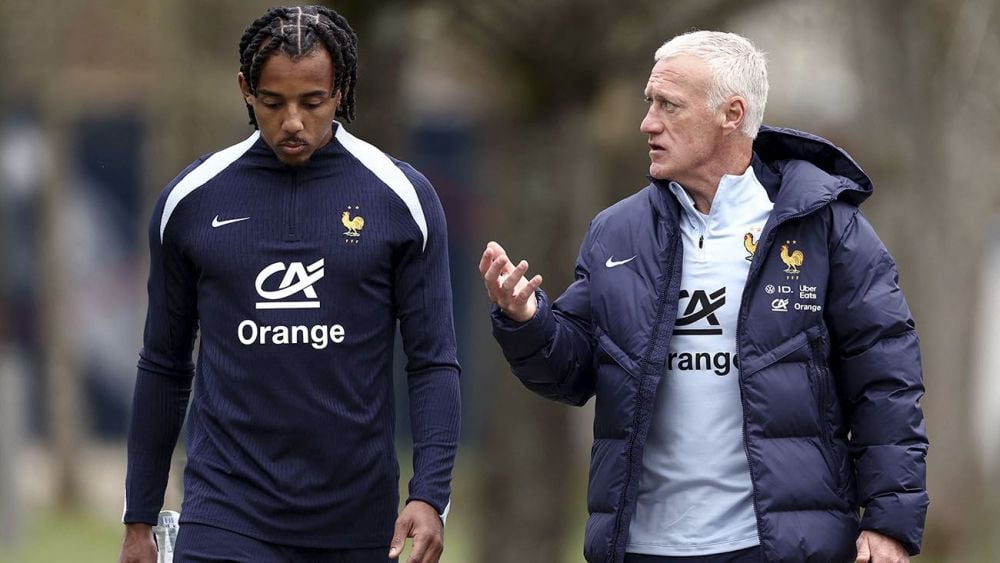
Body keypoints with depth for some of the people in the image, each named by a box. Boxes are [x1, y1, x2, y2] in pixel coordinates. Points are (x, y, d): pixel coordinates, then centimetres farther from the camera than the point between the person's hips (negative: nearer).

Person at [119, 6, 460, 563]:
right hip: (228, 512, 0)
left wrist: (430, 496, -12)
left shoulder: (402, 197, 0)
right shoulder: (191, 199, 3)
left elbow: (433, 363, 0)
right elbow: (164, 367, 11)